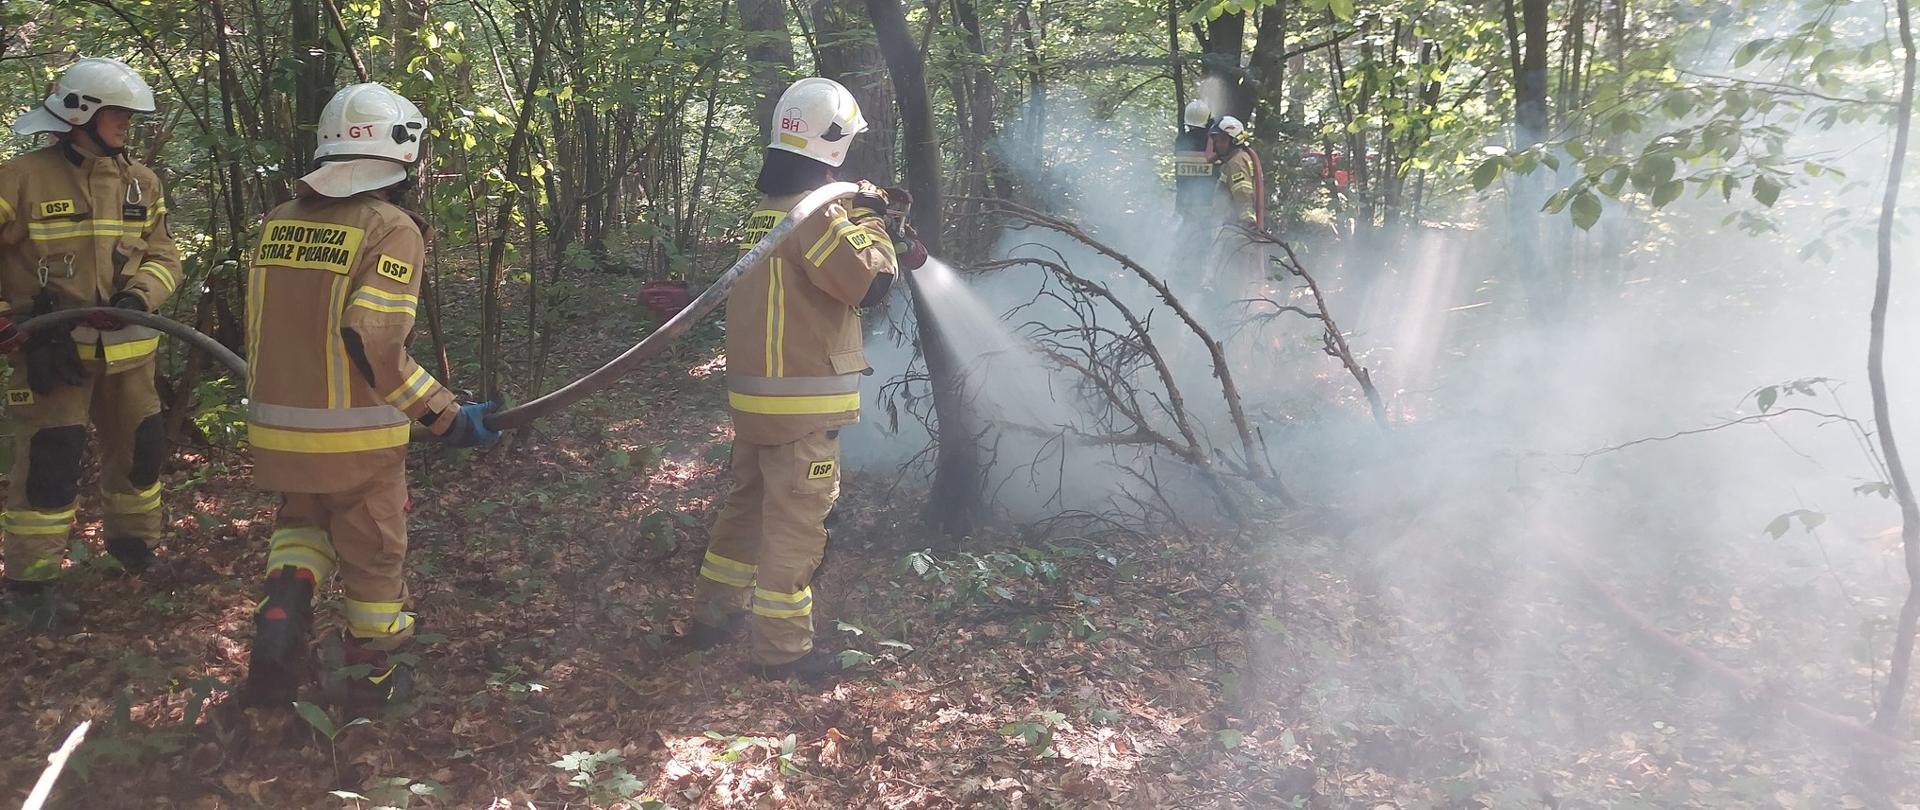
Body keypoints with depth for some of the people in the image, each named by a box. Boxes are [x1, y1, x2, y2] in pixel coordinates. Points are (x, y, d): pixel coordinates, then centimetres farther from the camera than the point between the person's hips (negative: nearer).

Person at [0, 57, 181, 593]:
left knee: (142, 448, 14)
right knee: (49, 461, -7)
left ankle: (134, 540, 37)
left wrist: (138, 295, -15)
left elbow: (164, 256, 5)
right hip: (49, 347, -5)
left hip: (126, 348, 5)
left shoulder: (142, 182, 6)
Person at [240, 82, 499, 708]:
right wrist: (448, 417, -18)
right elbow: (374, 346, -24)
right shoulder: (391, 228, -15)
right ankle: (376, 675, 30)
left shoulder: (278, 222, 5)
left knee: (303, 522, 29)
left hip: (277, 426, 5)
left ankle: (280, 618, 4)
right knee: (373, 552, 15)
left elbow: (261, 326, 12)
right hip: (356, 435, -5)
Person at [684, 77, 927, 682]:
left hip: (752, 391, 9)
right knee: (796, 521, -1)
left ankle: (715, 615, 32)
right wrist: (871, 223, -6)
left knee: (749, 502, 21)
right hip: (803, 403, -9)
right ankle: (782, 647, 6)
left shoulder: (766, 206, 13)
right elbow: (869, 282, -21)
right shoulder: (816, 209, -17)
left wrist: (889, 248, 12)